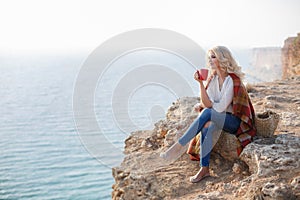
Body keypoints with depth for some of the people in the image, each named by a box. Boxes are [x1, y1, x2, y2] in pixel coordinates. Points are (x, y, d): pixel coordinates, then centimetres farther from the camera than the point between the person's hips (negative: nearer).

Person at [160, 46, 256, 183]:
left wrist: (204, 105, -7)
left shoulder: (232, 80, -16)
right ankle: (204, 168, -30)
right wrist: (200, 83, -17)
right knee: (207, 125, -29)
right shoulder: (213, 78, 5)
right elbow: (207, 103, -7)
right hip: (218, 119, 6)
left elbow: (222, 107, -21)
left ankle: (180, 145, -28)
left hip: (236, 121, -6)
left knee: (207, 113, -31)